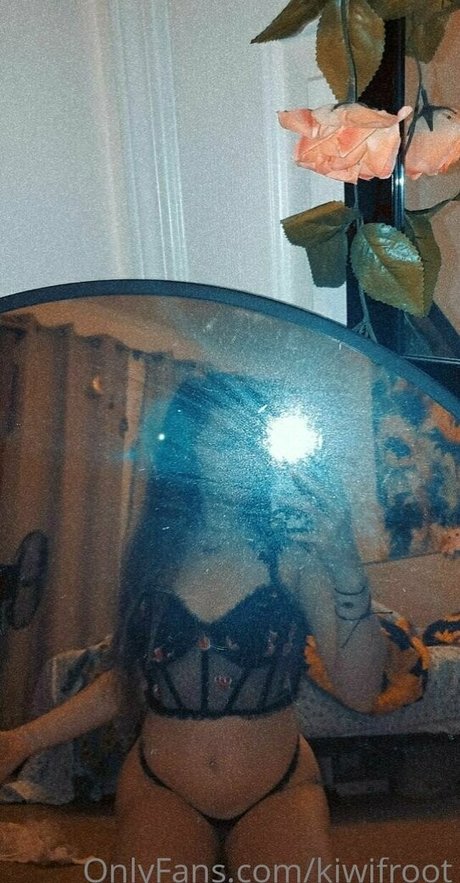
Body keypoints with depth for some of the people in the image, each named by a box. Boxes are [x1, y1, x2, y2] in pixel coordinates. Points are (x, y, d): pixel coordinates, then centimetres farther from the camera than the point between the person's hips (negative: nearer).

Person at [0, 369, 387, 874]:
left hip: (278, 794, 0)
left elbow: (358, 692, -18)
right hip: (160, 790, 1)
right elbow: (126, 680, 6)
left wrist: (346, 567, -31)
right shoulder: (154, 552, -4)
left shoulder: (294, 551, -12)